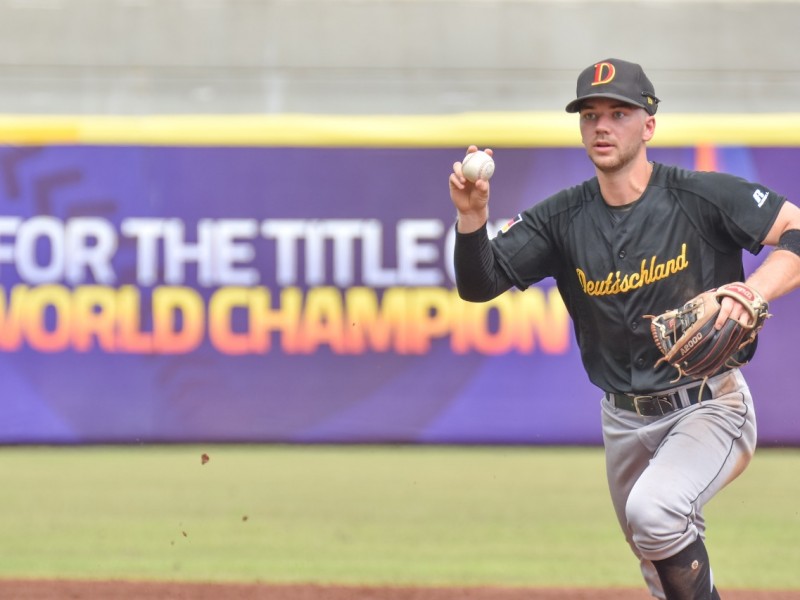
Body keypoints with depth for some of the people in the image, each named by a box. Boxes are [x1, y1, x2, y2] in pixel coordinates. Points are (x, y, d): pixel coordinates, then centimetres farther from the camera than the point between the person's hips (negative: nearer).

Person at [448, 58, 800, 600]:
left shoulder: (703, 197, -12)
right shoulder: (563, 219, -1)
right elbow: (479, 284, -6)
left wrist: (751, 293, -29)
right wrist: (472, 217, -24)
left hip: (708, 408, -5)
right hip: (626, 422, 5)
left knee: (652, 510, -31)